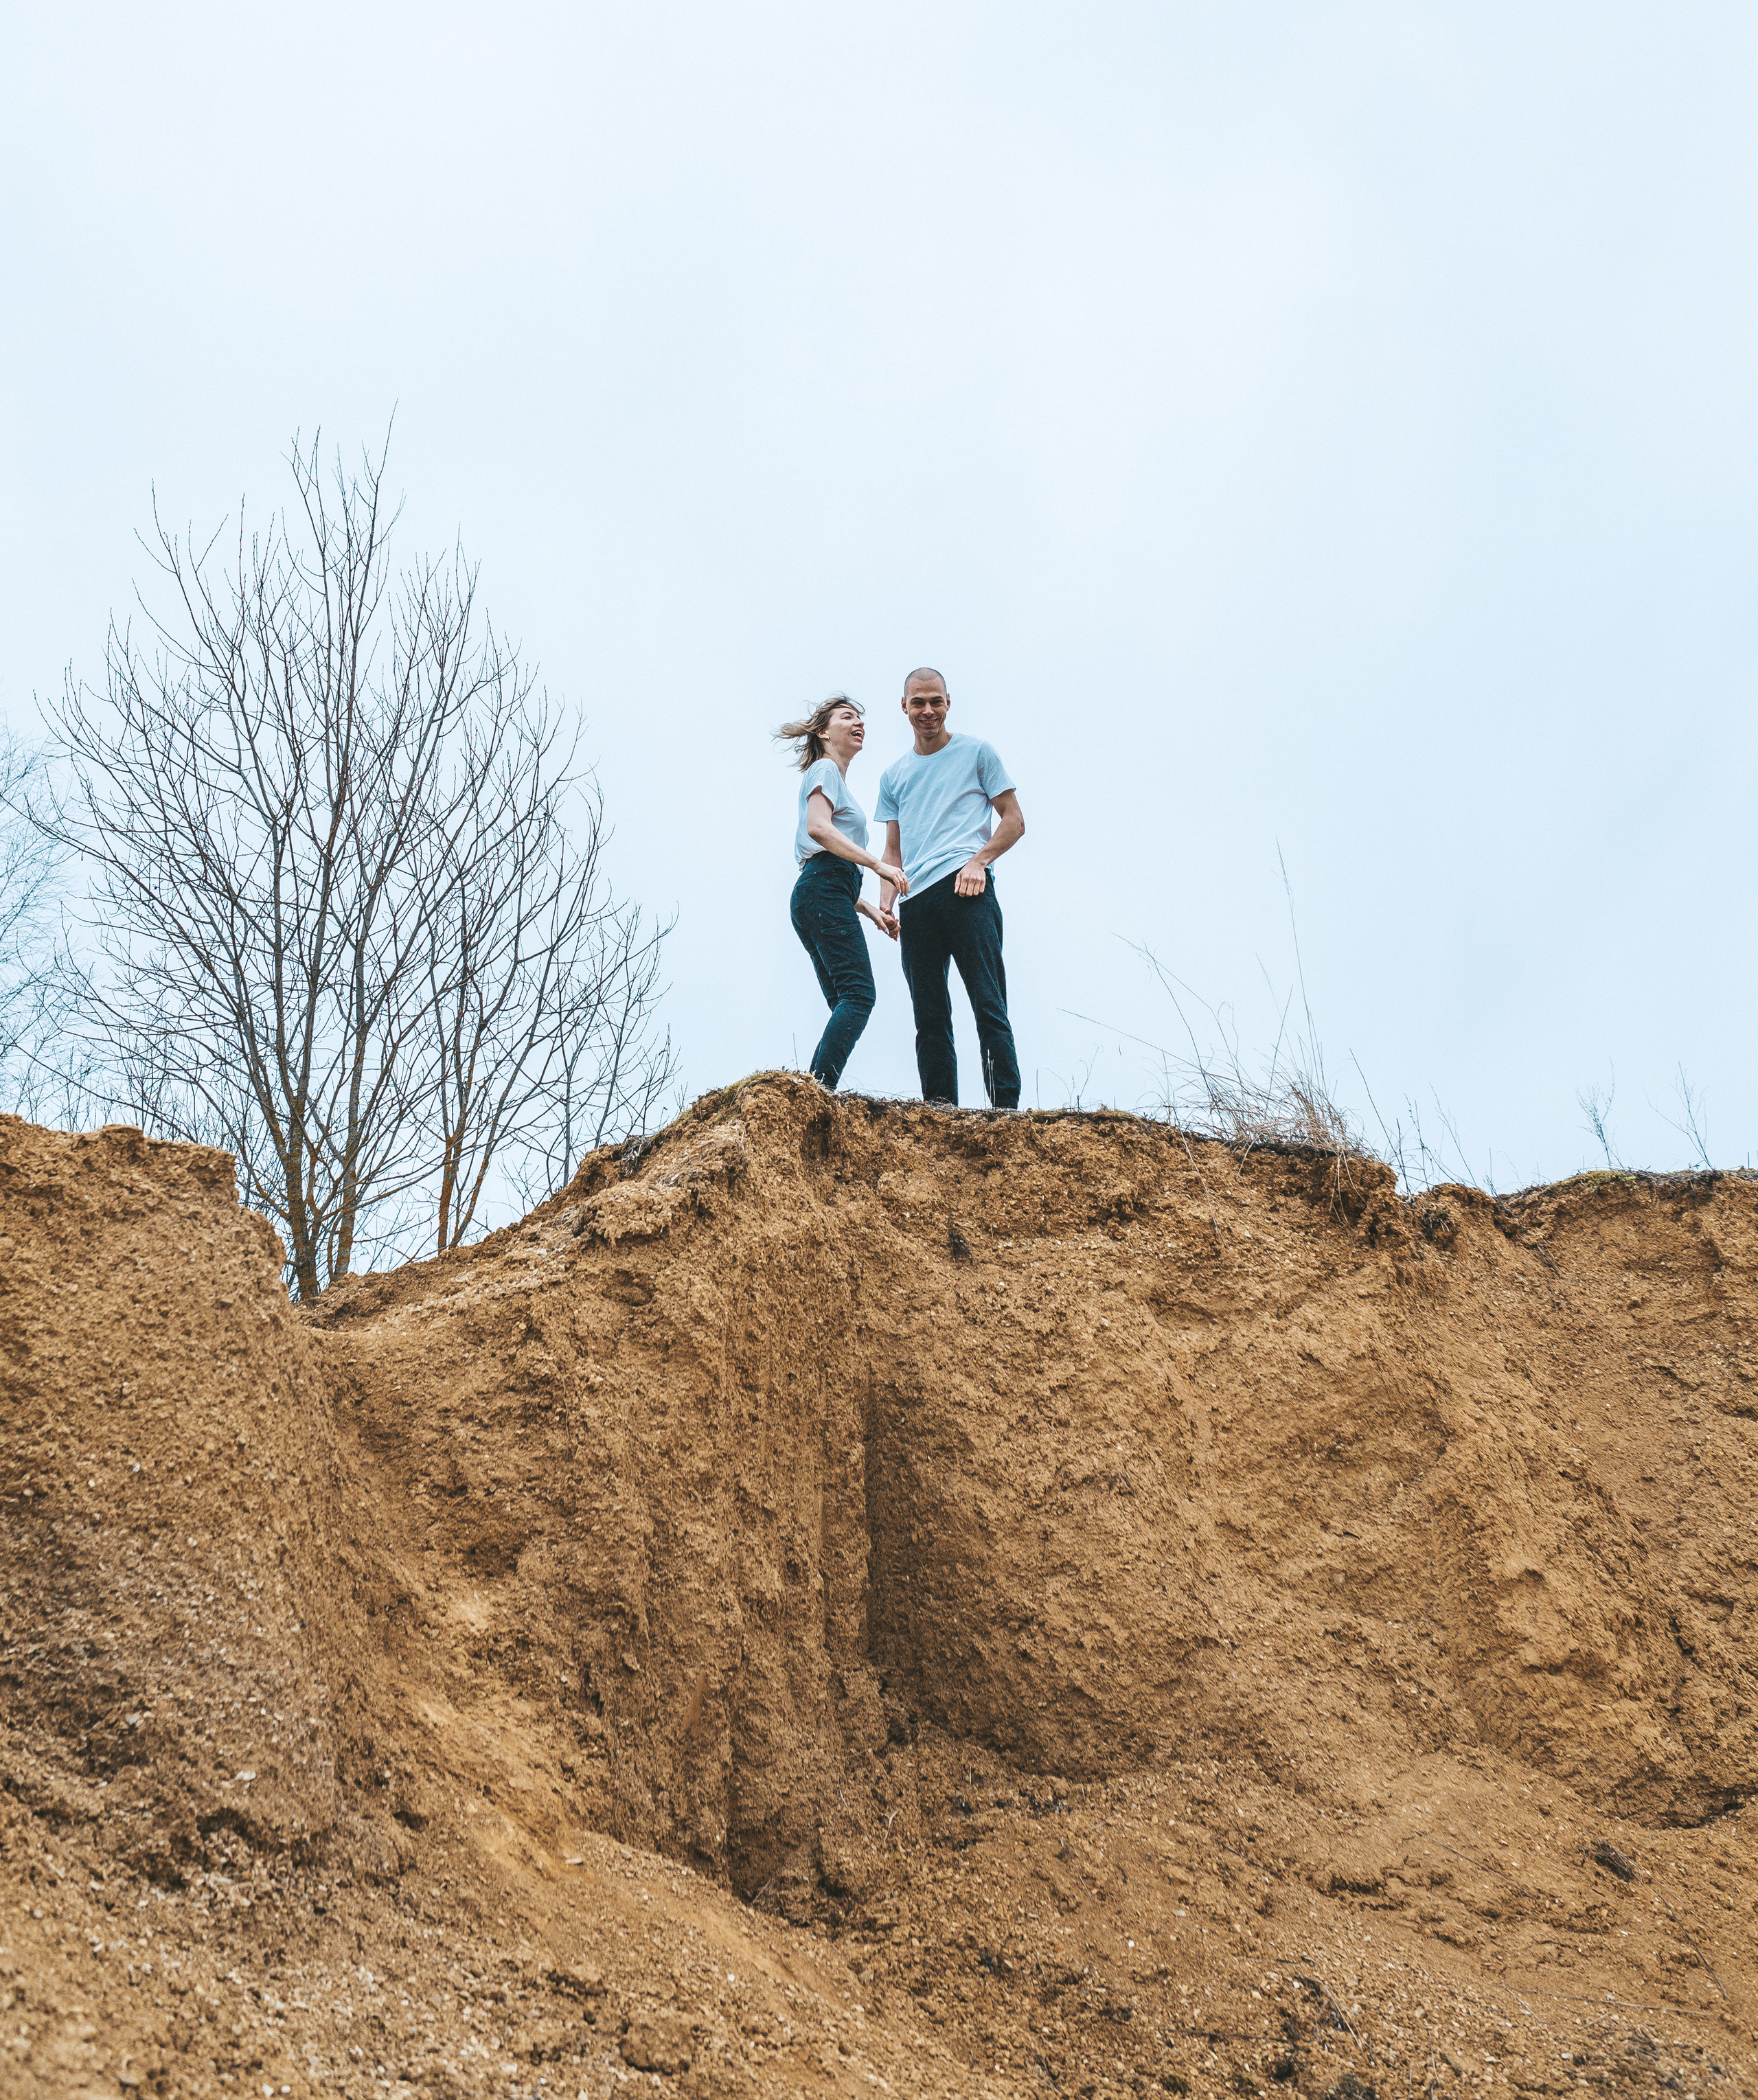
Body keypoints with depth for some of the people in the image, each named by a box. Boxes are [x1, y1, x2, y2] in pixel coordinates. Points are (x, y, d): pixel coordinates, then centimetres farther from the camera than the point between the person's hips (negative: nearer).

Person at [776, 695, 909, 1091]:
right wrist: (879, 865, -20)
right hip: (824, 891, -10)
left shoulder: (838, 781, 34)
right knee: (858, 994, -22)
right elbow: (819, 828, -16)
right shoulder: (825, 769, 5)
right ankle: (819, 1091, -34)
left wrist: (872, 911, 21)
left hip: (819, 896, 10)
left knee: (845, 1006, 1)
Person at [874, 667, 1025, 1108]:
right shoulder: (894, 776, 24)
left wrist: (979, 860, -11)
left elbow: (1014, 822, 6)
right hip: (916, 902, 5)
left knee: (988, 1005, -13)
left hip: (965, 891, -5)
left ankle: (1007, 1110, -17)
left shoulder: (976, 752, 11)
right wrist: (885, 902, 4)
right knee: (929, 1019, 2)